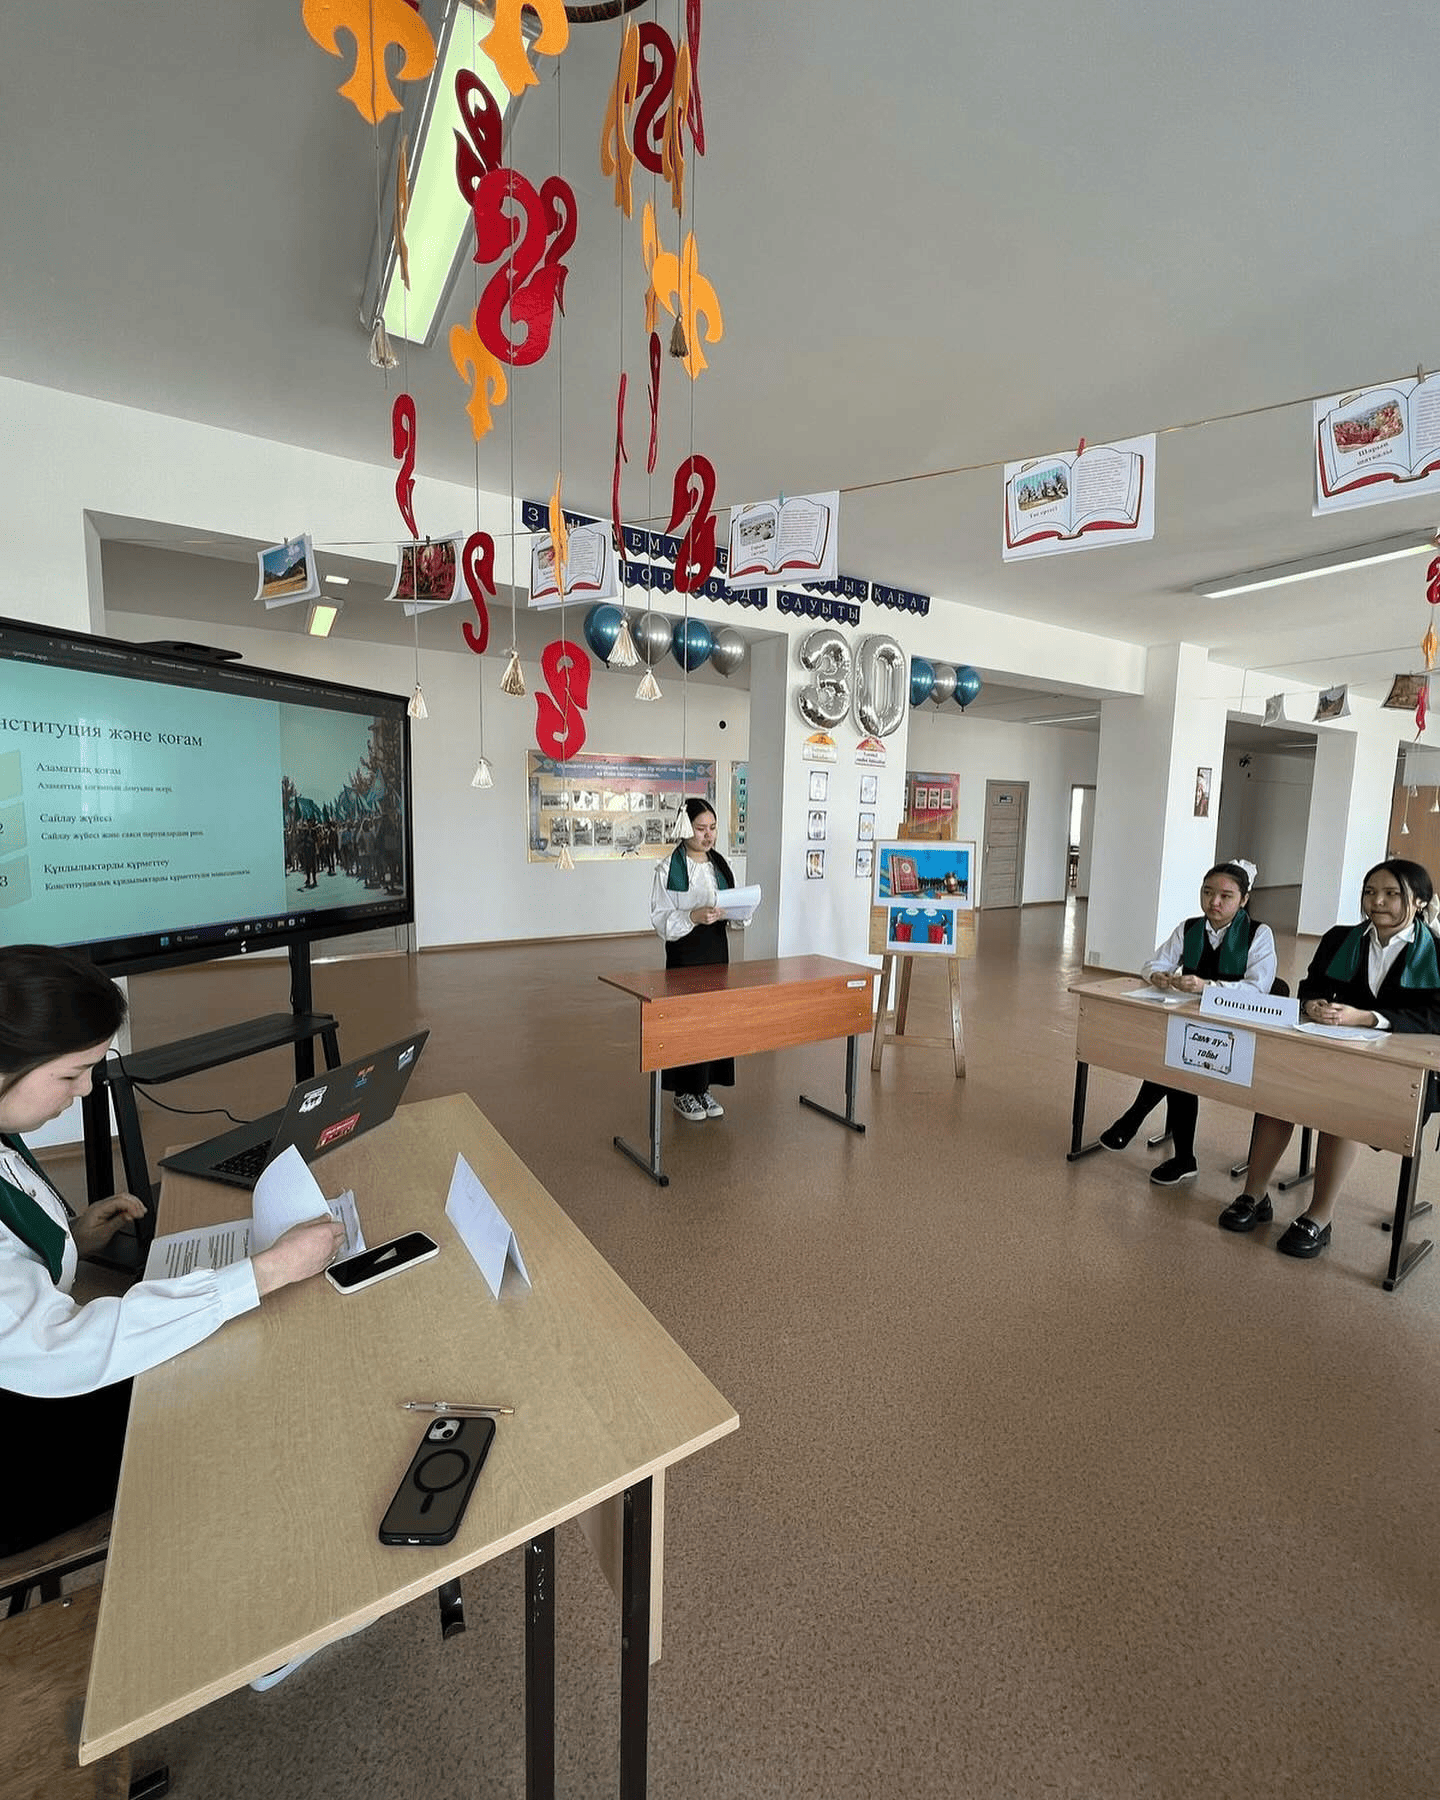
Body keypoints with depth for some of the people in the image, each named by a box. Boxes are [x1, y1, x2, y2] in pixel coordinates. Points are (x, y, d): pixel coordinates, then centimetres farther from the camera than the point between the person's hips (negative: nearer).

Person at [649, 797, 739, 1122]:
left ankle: (704, 1087, 25)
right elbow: (660, 918, -13)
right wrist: (694, 916, -29)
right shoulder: (669, 867, -9)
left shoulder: (720, 864, 9)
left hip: (717, 948, 6)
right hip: (684, 951, -5)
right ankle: (684, 1093, 18)